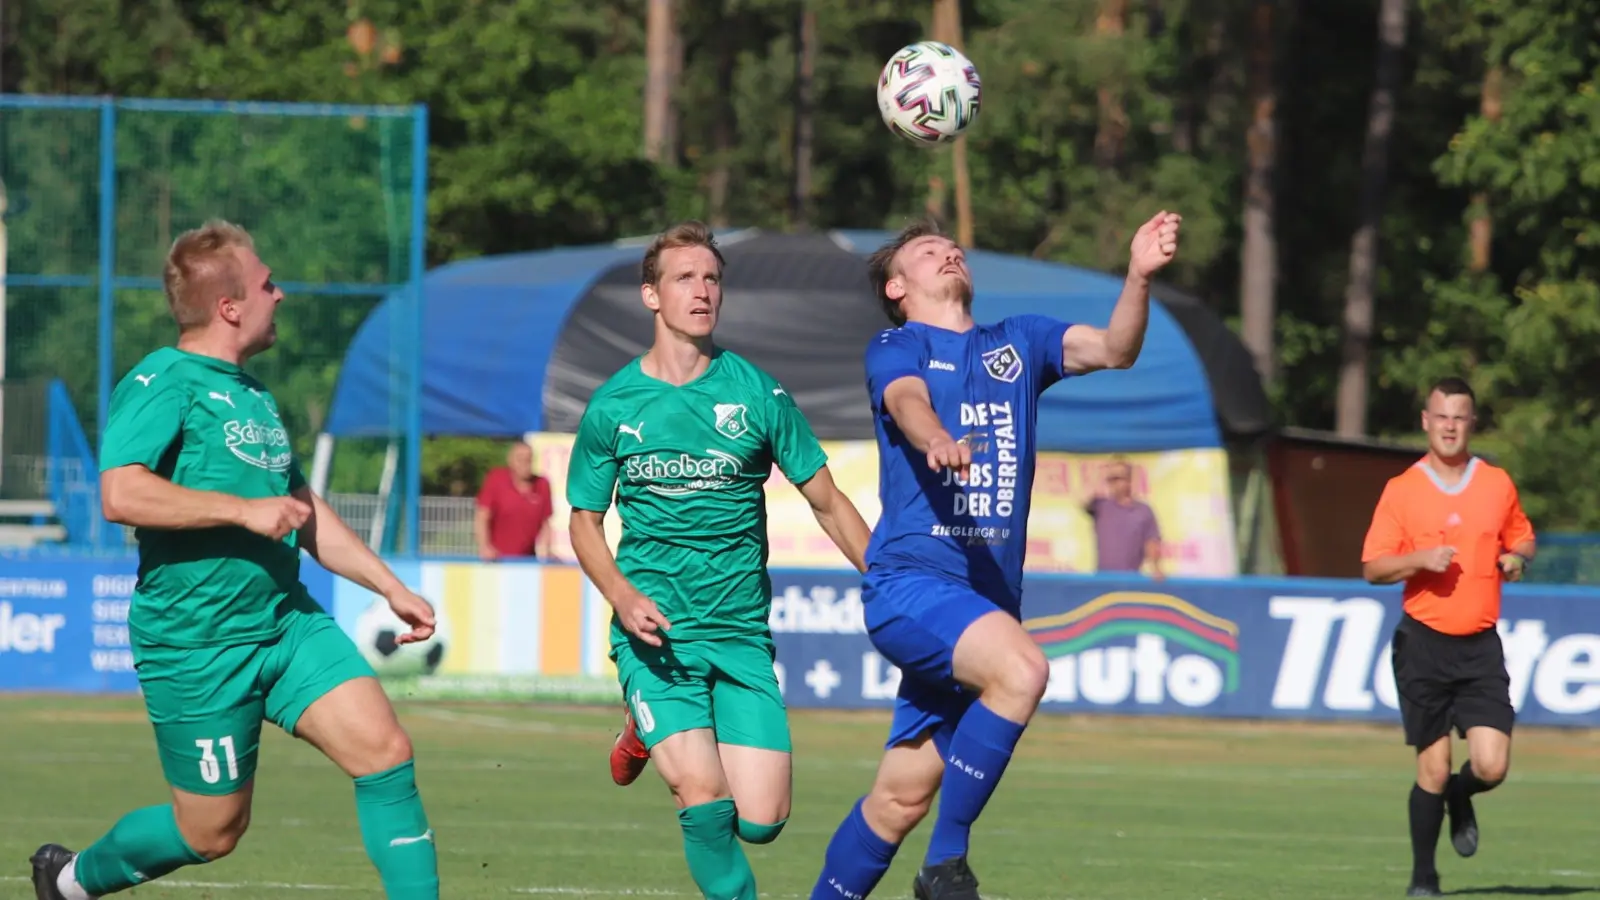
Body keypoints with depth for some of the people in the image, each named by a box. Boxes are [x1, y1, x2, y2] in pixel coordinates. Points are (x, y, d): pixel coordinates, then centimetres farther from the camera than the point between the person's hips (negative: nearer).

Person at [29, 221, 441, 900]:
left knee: (385, 752, -10)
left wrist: (390, 588, 22)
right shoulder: (163, 383, -13)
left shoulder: (253, 397, 16)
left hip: (287, 622, 8)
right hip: (196, 644, -8)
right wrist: (244, 510, -26)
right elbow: (122, 494, -28)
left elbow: (305, 513, 27)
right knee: (212, 831, 4)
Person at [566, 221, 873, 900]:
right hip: (654, 634, -2)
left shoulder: (757, 394, 1)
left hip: (741, 633, 2)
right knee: (705, 800, -21)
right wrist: (623, 597, -9)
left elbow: (828, 503, 8)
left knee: (761, 820, -6)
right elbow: (585, 522, 9)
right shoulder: (613, 407, 0)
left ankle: (653, 735, 23)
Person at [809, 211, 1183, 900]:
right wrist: (937, 442, -42)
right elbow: (908, 402, -19)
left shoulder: (1019, 343, 19)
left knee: (903, 797, 6)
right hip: (910, 579, -6)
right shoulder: (896, 350, 4)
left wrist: (1140, 276, -14)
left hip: (988, 597, 6)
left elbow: (1113, 349, 5)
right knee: (1021, 669, -31)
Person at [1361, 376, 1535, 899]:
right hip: (1424, 644, -2)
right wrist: (1420, 559, -18)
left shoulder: (1497, 484, 7)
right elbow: (1372, 568, 0)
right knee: (1432, 770, -2)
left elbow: (1522, 538, 23)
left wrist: (1516, 557, 0)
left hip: (1481, 645, 2)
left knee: (1491, 766, -10)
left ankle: (1459, 798, 26)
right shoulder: (1401, 491, 0)